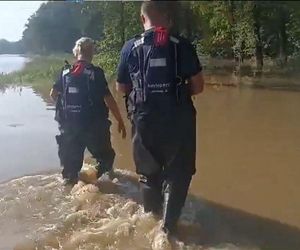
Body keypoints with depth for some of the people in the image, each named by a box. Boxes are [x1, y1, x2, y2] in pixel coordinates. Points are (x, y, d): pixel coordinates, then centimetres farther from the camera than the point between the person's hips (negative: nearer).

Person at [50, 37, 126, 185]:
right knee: (105, 156, 17)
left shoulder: (65, 72, 2)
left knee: (70, 161, 17)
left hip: (68, 125, 4)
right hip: (93, 126, -4)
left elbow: (53, 94, 11)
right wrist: (120, 121, -4)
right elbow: (108, 100, -12)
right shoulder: (96, 73, -10)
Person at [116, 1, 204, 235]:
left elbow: (121, 87, 7)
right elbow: (198, 86, -4)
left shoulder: (131, 47, 0)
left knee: (149, 174, 20)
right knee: (177, 175, 11)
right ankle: (168, 227, 5)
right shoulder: (182, 45, -4)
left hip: (145, 121, 2)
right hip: (178, 121, -2)